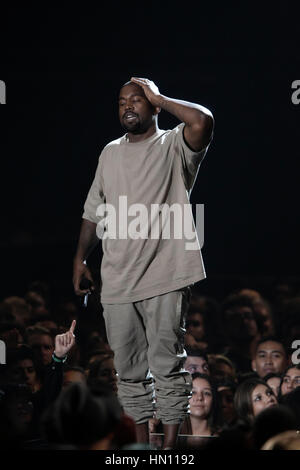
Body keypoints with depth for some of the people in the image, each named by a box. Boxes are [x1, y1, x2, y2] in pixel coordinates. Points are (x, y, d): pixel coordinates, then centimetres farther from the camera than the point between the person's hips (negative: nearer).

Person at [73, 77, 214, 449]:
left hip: (164, 277, -5)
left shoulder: (174, 146, -1)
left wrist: (158, 98, -10)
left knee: (167, 363, -4)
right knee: (128, 366, 10)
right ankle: (141, 442, 20)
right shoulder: (110, 153, 16)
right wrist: (80, 258, 17)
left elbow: (202, 121, -23)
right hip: (117, 279, 6)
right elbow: (94, 212, 22)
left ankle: (170, 446, 2)